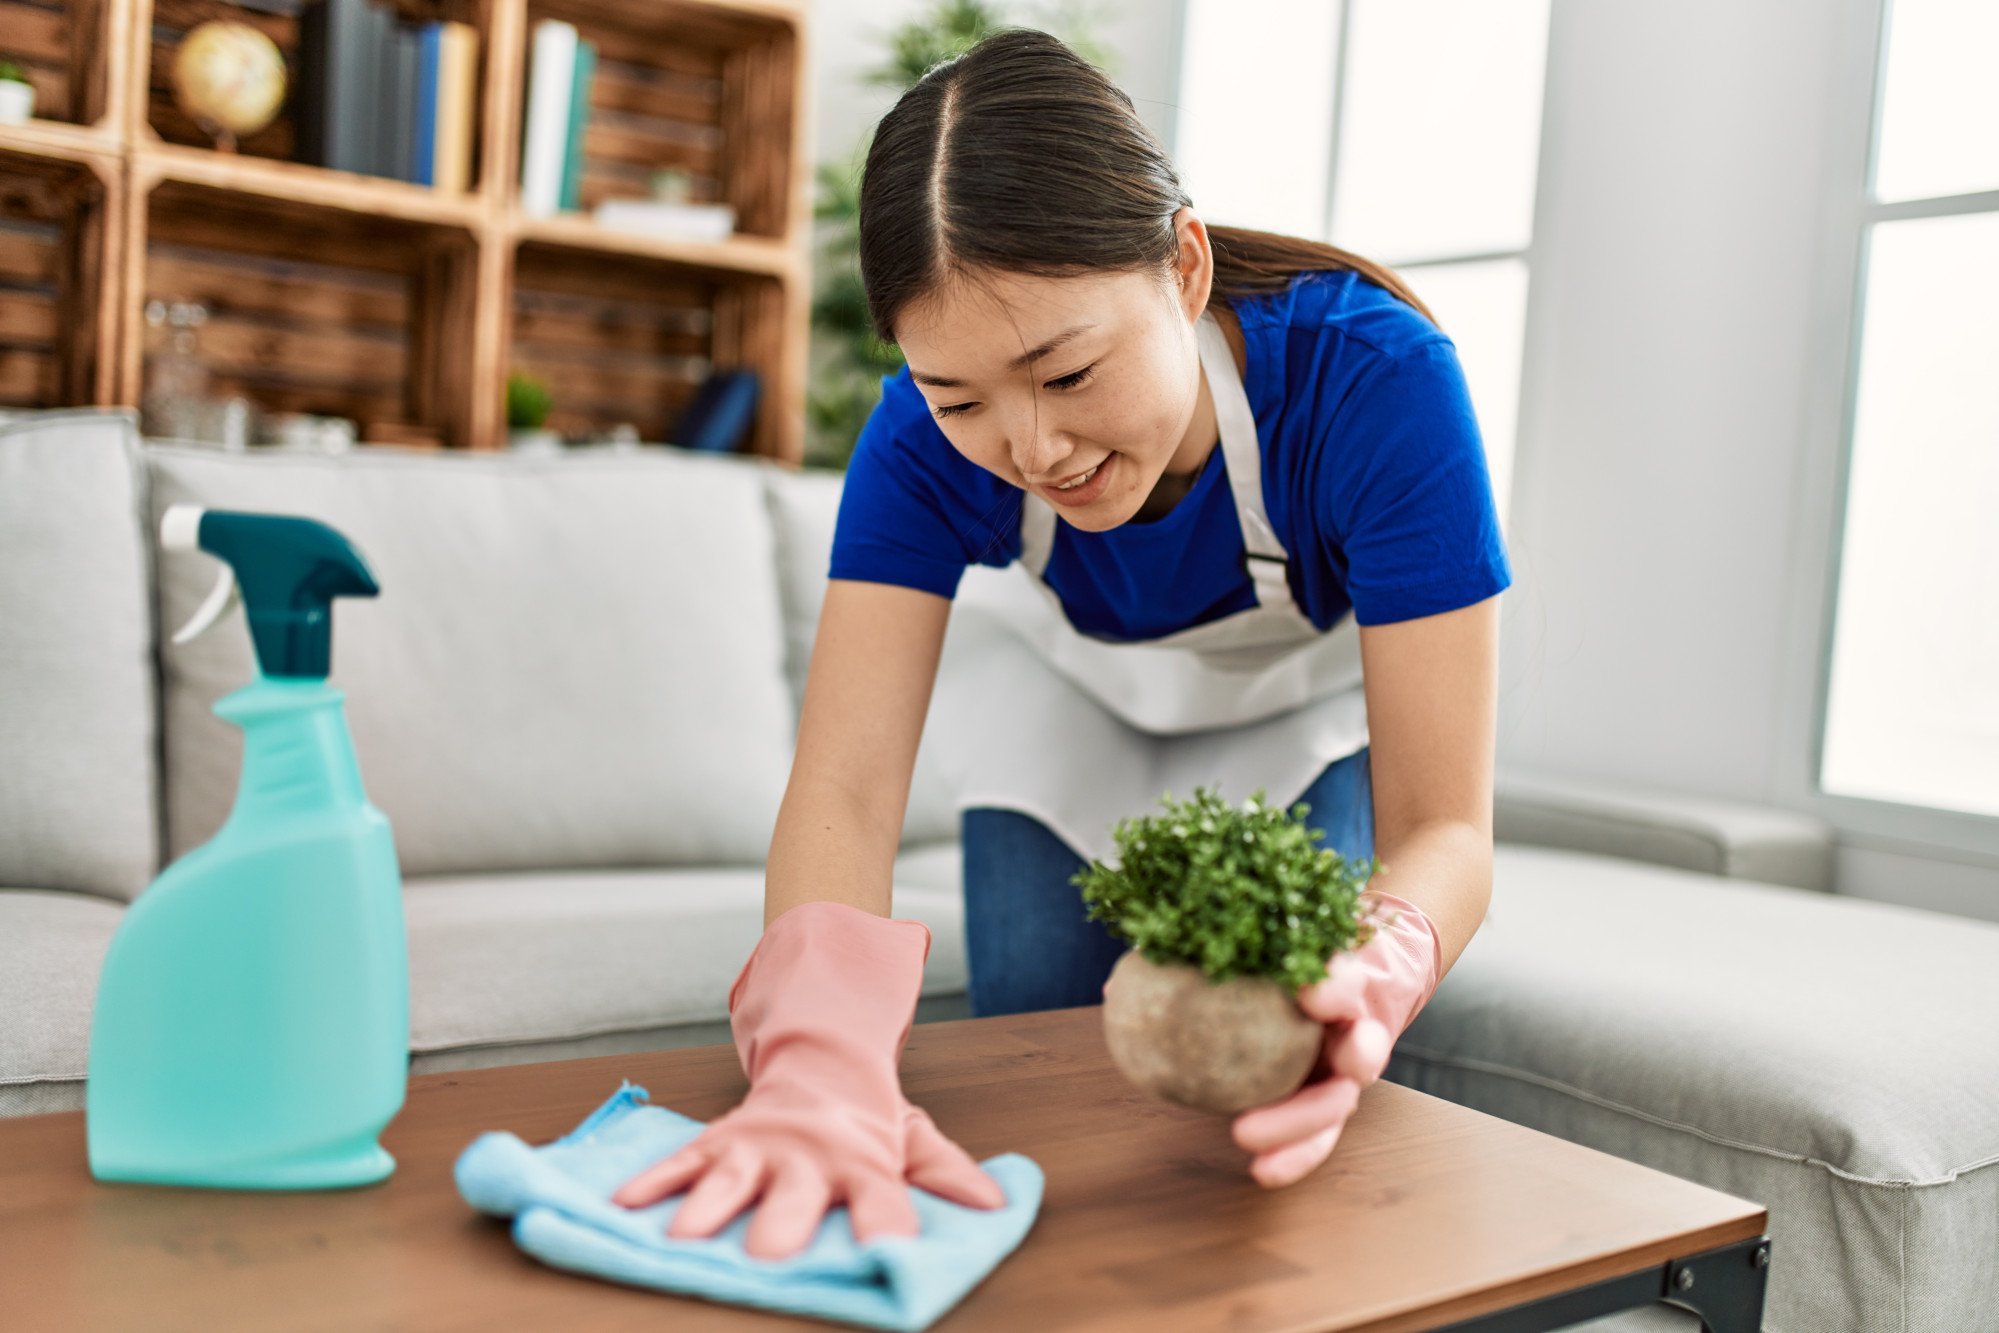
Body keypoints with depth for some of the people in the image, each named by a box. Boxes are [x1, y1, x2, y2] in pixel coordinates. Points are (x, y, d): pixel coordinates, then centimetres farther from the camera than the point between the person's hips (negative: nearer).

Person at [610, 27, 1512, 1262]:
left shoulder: (1374, 379, -39)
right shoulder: (930, 435, -33)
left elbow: (1443, 827, -38)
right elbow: (845, 785, -41)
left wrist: (1372, 975, -61)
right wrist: (822, 1058, -62)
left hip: (1312, 697, -1)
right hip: (1069, 693, 2)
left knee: (1286, 1089, -11)